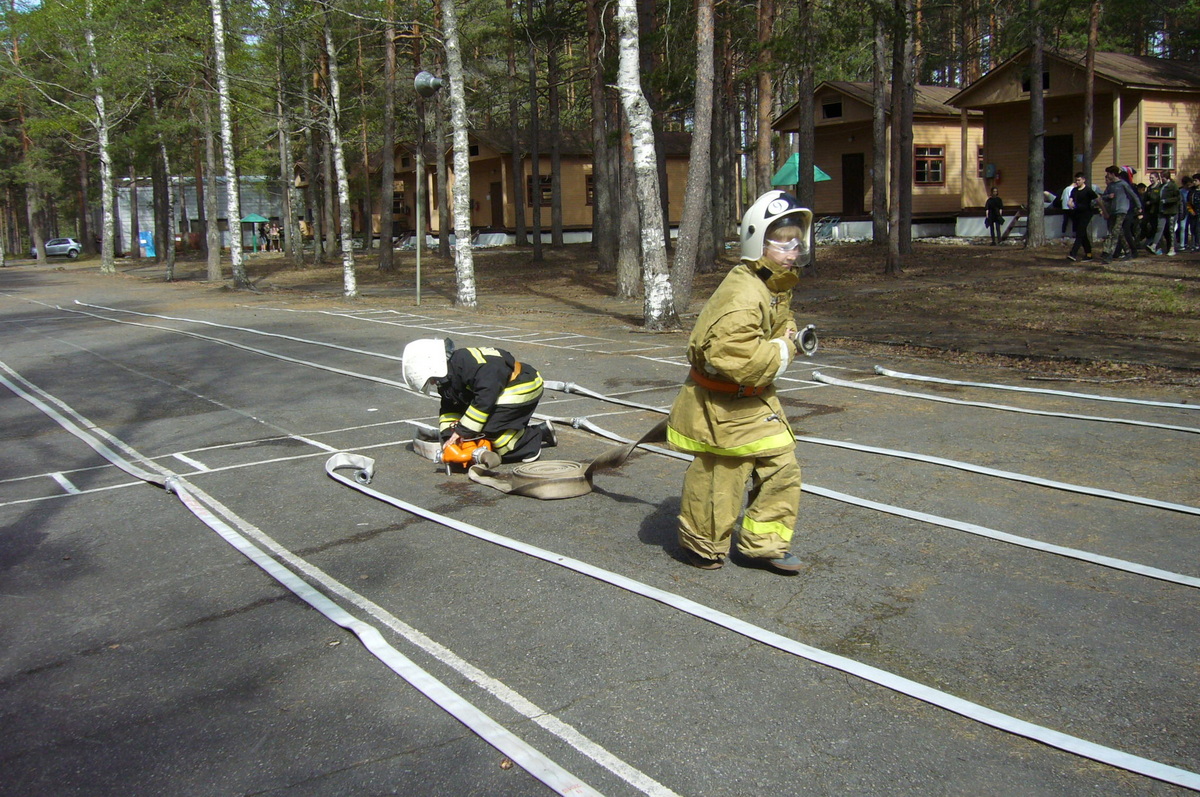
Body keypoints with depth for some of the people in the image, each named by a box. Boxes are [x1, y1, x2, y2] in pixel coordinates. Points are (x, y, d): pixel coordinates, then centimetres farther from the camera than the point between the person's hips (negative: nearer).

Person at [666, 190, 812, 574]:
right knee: (719, 478, 3)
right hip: (722, 404, -9)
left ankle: (764, 543, 23)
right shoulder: (742, 295, -28)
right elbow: (735, 358, -34)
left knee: (781, 467, 9)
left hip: (755, 399, 9)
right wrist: (780, 352, -21)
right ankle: (702, 546, 26)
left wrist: (793, 339, 2)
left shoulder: (777, 287, 5)